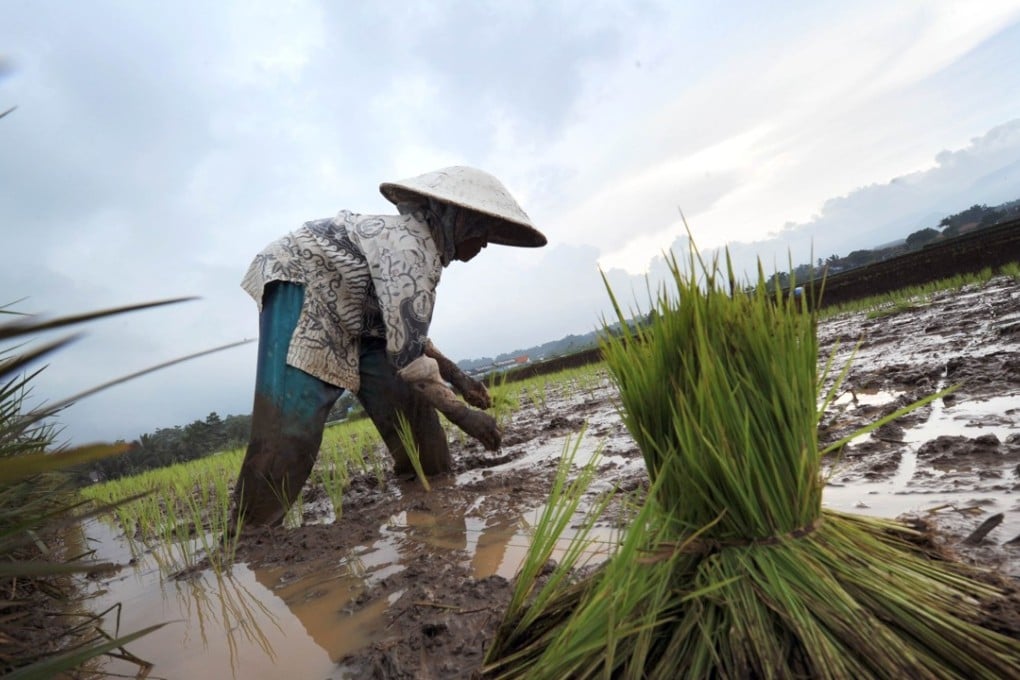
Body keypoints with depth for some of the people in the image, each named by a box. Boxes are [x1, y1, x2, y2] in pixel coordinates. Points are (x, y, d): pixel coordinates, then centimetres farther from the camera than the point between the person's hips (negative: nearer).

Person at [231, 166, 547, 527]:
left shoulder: (420, 240, 5)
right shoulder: (411, 245, -27)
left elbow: (406, 333, 13)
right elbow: (406, 352, -30)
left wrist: (458, 377, 10)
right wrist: (462, 413, -20)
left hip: (339, 310, 10)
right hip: (296, 287, -9)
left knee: (405, 399, 2)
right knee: (290, 425, -17)